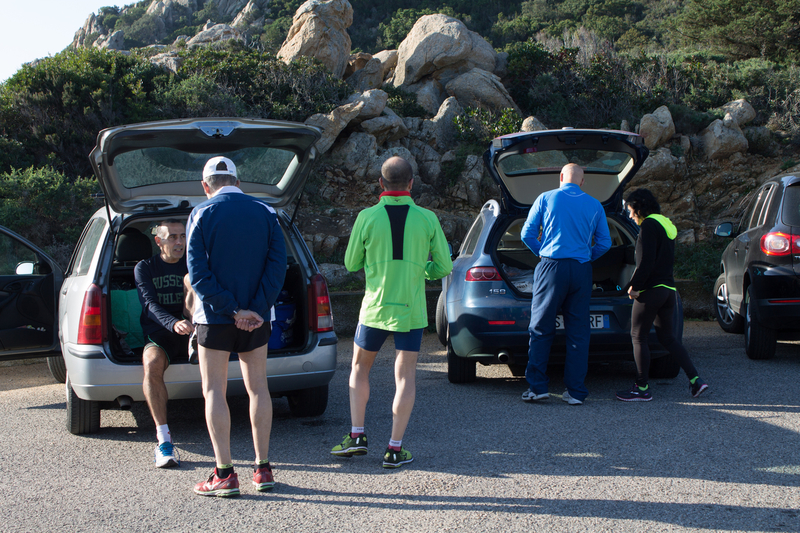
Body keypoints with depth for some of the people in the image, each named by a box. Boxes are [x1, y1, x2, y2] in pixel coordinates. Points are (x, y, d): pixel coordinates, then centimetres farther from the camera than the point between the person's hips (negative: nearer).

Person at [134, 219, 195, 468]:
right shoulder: (145, 268, 7)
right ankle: (163, 439, -39)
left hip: (188, 335, 1)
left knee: (191, 278, -16)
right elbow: (150, 305, -10)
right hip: (159, 337, -1)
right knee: (152, 363, -37)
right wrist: (173, 324, -33)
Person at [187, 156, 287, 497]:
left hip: (215, 317, -3)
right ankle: (263, 469, 14)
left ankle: (225, 475, -1)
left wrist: (232, 310, -13)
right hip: (256, 317, 4)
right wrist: (256, 309, -10)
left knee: (214, 392, 2)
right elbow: (277, 264, -5)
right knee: (257, 388, 12)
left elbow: (198, 272, -14)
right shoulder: (265, 213, 4)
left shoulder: (202, 215, -6)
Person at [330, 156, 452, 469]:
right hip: (411, 310, 0)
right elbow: (444, 266, 0)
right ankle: (395, 449, 5)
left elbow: (351, 263, 2)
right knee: (405, 376, 7)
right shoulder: (427, 219, -6)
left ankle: (357, 436, 15)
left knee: (360, 367, 19)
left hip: (375, 308, 0)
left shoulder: (367, 217, -8)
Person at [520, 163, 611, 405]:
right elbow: (604, 243, 10)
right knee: (578, 332, 6)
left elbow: (527, 234, 3)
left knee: (541, 329, 5)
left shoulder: (546, 199, 2)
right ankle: (576, 392, 7)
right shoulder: (594, 205, 8)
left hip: (552, 267, -2)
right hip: (582, 271, 2)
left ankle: (537, 387, 3)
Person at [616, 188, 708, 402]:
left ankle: (642, 388, 2)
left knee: (638, 337, 0)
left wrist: (634, 286, -10)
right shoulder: (667, 224, 18)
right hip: (668, 288, 9)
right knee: (668, 338, 14)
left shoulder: (649, 225, -11)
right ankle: (695, 379, 6)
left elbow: (646, 262, -19)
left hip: (651, 290, -9)